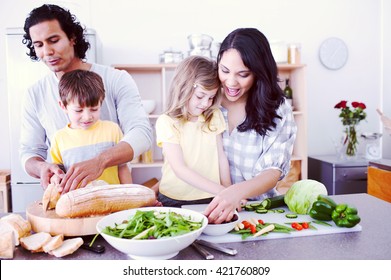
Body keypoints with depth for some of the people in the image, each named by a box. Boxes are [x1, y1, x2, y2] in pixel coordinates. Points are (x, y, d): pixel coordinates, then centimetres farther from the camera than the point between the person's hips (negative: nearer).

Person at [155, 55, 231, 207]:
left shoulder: (214, 117, 7)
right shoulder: (167, 122, -8)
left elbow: (221, 158, 9)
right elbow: (180, 169, -14)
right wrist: (221, 190, -19)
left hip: (211, 199, 3)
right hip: (174, 200, -3)